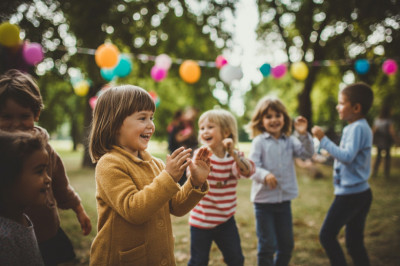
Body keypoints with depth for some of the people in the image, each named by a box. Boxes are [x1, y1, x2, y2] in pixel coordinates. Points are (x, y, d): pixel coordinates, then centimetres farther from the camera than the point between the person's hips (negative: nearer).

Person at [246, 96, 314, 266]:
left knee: (287, 245, 17)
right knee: (267, 246, 4)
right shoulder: (259, 141, -10)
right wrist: (265, 175, -37)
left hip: (284, 199, 5)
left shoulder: (290, 141, 3)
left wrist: (303, 134, -17)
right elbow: (252, 166, -18)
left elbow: (307, 153, -5)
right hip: (264, 201, -4)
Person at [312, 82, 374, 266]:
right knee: (354, 242, 15)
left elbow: (347, 156, -27)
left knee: (327, 235, -1)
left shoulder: (357, 128, -16)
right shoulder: (361, 127, 14)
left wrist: (323, 139, -24)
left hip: (349, 194, -10)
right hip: (361, 192, 10)